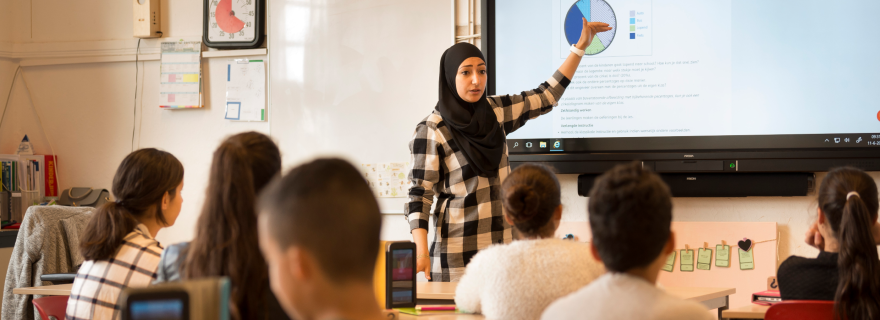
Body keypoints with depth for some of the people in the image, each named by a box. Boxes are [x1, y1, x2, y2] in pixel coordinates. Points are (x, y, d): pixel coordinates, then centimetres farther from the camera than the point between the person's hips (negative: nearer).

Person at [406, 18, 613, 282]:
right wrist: (421, 250, -19)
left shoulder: (495, 112, 8)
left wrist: (581, 46, 17)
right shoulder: (431, 130, -7)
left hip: (502, 240, 5)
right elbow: (419, 193, -8)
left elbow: (545, 97, 18)